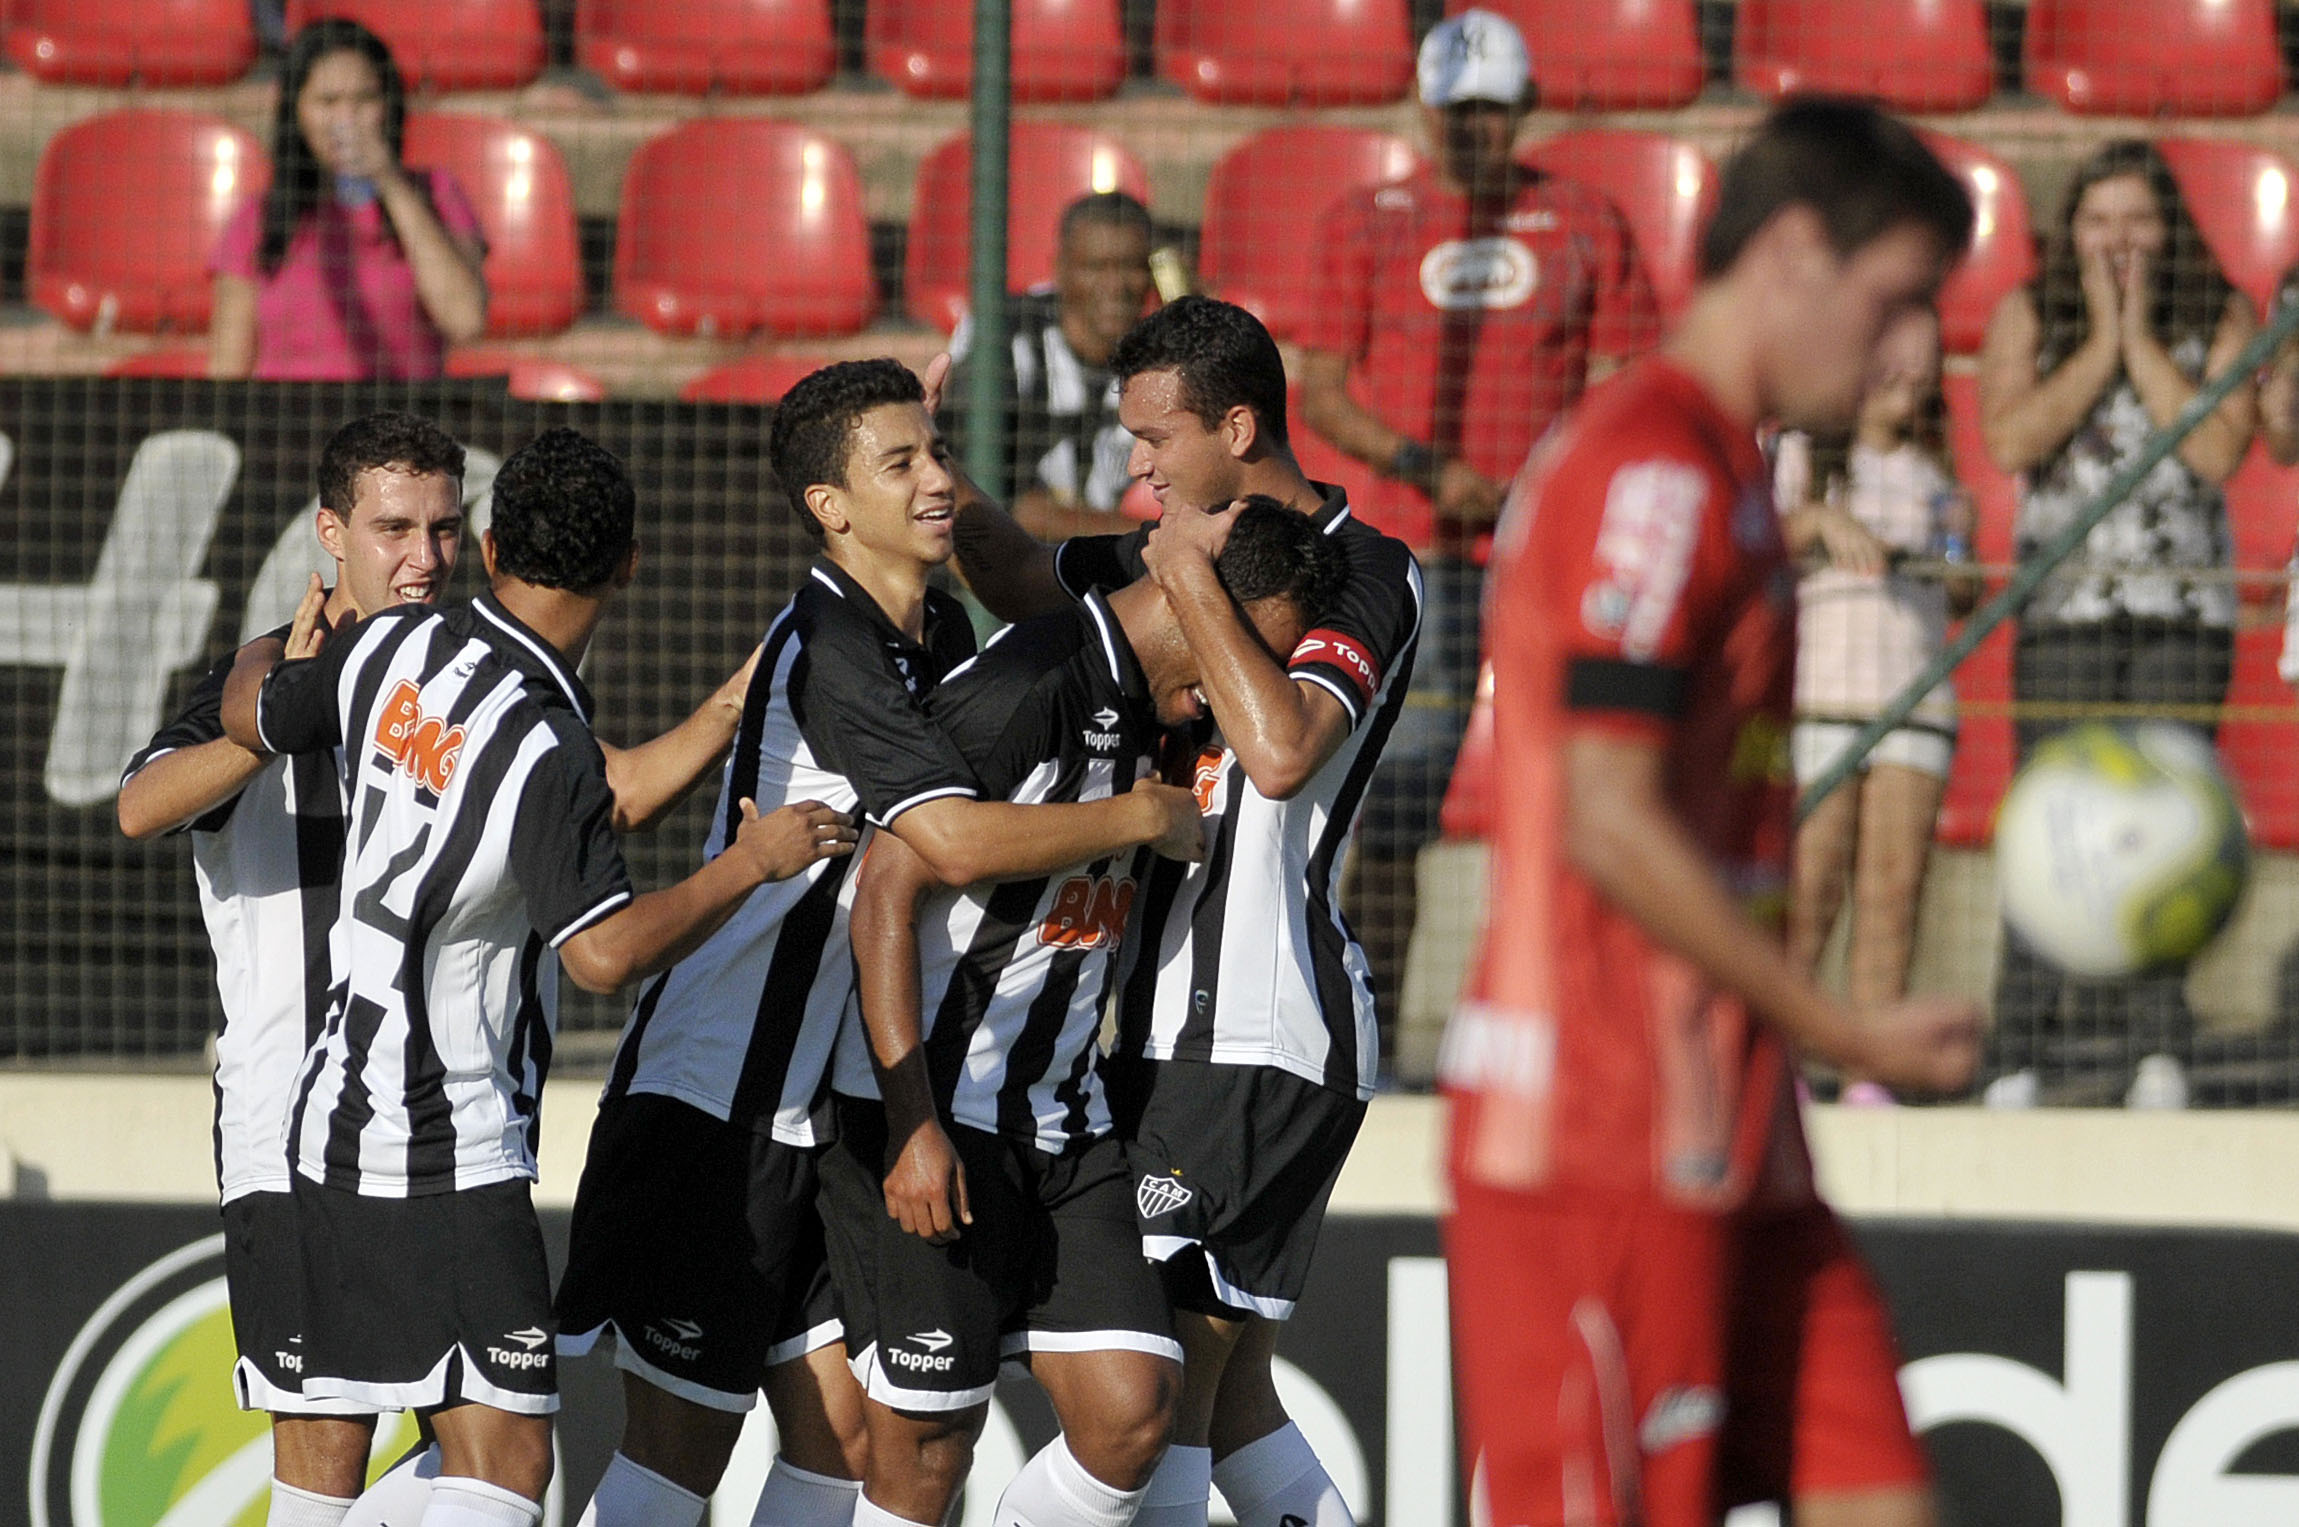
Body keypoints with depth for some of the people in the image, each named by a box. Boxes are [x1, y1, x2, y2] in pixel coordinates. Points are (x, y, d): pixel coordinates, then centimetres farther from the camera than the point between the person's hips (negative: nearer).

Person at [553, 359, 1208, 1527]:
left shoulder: (937, 634, 9)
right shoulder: (828, 650, -19)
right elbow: (958, 840, -30)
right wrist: (1147, 816, -18)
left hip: (807, 1110, 9)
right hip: (709, 1096, -9)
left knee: (840, 1423, 7)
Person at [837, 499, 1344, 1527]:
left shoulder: (1150, 718, 10)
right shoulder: (1023, 690, -16)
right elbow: (888, 889, -19)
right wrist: (913, 1125, -22)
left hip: (1062, 1124, 8)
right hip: (926, 1116, -8)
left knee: (1133, 1407, -3)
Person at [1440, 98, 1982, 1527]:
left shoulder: (1715, 471, 20)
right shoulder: (1657, 472, -13)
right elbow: (1610, 829, -19)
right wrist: (1845, 1032, -16)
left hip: (1722, 1134, 10)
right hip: (1609, 1134, -10)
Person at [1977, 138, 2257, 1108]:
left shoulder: (2223, 320, 6)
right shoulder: (2030, 316, 7)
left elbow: (2219, 450, -8)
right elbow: (2011, 441, -7)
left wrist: (2141, 338, -8)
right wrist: (2101, 340, -7)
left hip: (2185, 603, 0)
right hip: (2067, 603, 0)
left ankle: (2159, 1050, -5)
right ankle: (2020, 1056, -6)